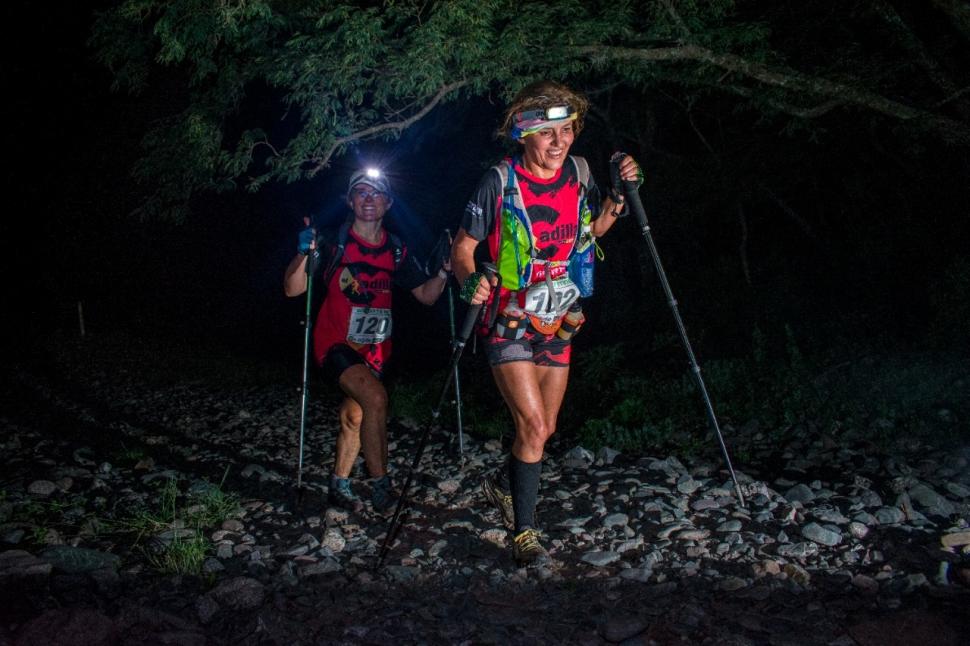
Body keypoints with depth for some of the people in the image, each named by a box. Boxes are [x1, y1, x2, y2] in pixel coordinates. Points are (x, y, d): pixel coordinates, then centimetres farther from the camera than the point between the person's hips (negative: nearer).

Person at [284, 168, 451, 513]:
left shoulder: (396, 249, 2)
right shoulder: (334, 242, -9)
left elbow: (426, 295, 6)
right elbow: (293, 290, -15)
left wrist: (444, 271, -12)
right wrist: (304, 253, -32)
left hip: (373, 348, 5)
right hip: (336, 342, -5)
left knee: (354, 416, 10)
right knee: (375, 398, -26)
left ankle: (339, 485, 30)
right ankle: (380, 483, -15)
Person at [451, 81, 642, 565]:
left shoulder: (578, 172, -3)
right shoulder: (500, 182, -17)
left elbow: (595, 228, 14)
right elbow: (463, 246, -11)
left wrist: (619, 192, -3)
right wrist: (470, 280, -32)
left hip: (558, 323, 6)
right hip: (509, 324, -5)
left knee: (544, 428, 16)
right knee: (533, 426, -14)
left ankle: (503, 485, 44)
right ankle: (524, 532, 3)